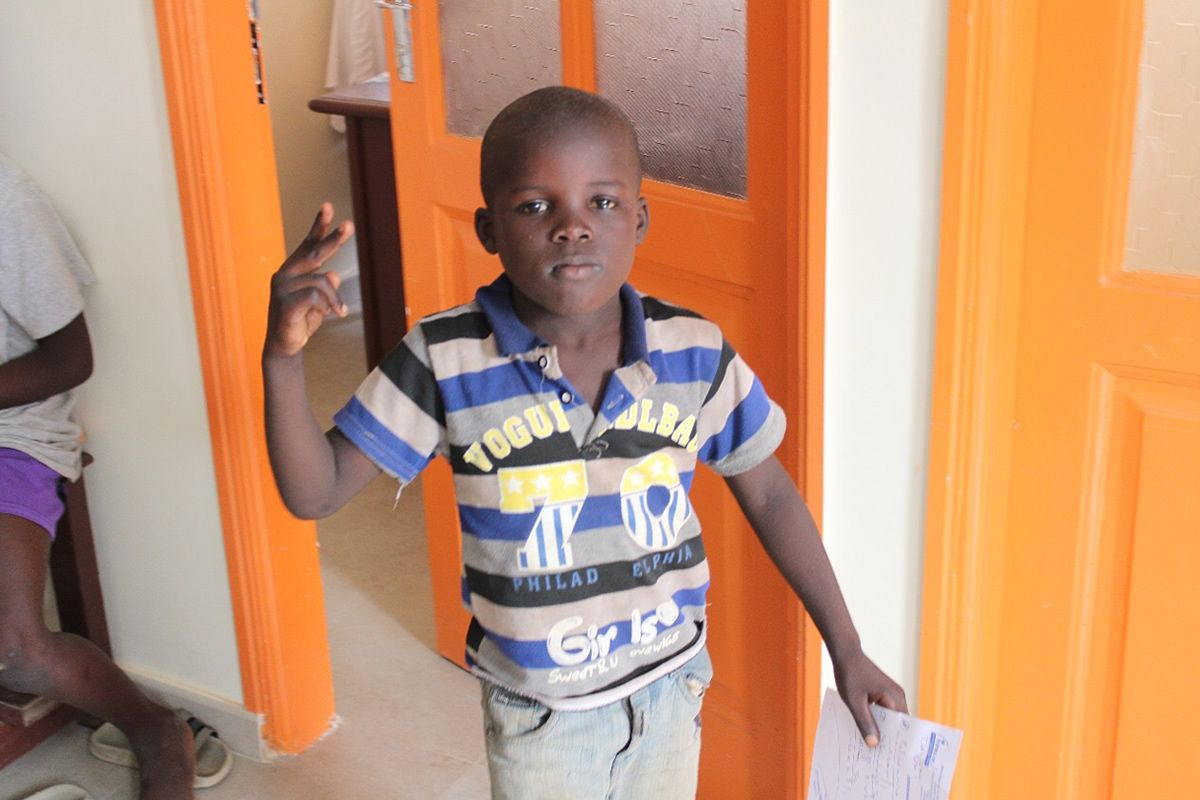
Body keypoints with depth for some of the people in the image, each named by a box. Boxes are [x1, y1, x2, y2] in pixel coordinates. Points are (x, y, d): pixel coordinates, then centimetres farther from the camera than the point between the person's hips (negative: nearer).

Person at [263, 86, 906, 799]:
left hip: (669, 689, 2)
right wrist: (284, 358, -32)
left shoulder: (695, 352, -14)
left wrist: (847, 649, 1)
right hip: (538, 713, -2)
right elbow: (314, 492, -15)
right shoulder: (447, 362, -19)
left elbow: (769, 493, -1)